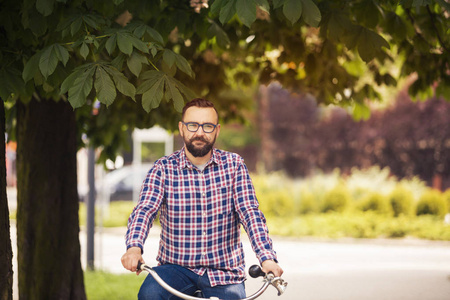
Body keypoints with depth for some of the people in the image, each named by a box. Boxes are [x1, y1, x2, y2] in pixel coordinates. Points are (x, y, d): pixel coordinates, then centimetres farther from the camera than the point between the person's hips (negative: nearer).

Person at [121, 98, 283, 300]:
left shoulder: (233, 166, 2)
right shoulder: (163, 169, -1)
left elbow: (250, 213, -8)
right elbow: (144, 209, -14)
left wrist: (267, 258, -25)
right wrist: (134, 247, -36)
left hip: (224, 272, 1)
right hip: (176, 266, -1)